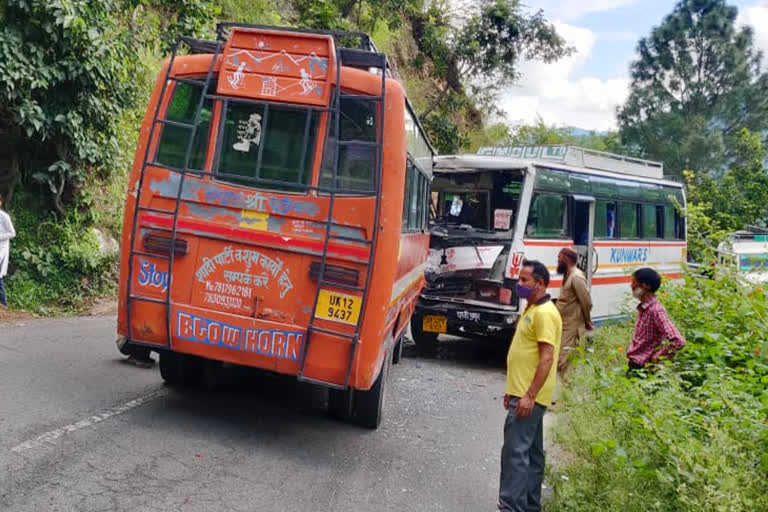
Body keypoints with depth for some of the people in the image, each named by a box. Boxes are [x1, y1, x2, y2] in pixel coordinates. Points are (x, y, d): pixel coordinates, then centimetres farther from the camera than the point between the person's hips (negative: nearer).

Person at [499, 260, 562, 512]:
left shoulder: (544, 313, -16)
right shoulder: (531, 309, 16)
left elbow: (547, 359, -21)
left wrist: (529, 395, -24)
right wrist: (512, 390, 23)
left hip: (530, 397, -10)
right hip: (523, 393, 10)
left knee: (515, 451, -11)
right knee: (531, 452, 14)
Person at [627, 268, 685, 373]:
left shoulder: (655, 310, -21)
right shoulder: (643, 307, 6)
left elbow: (678, 341, -28)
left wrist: (657, 356, -19)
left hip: (642, 366, -8)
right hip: (634, 363, 8)